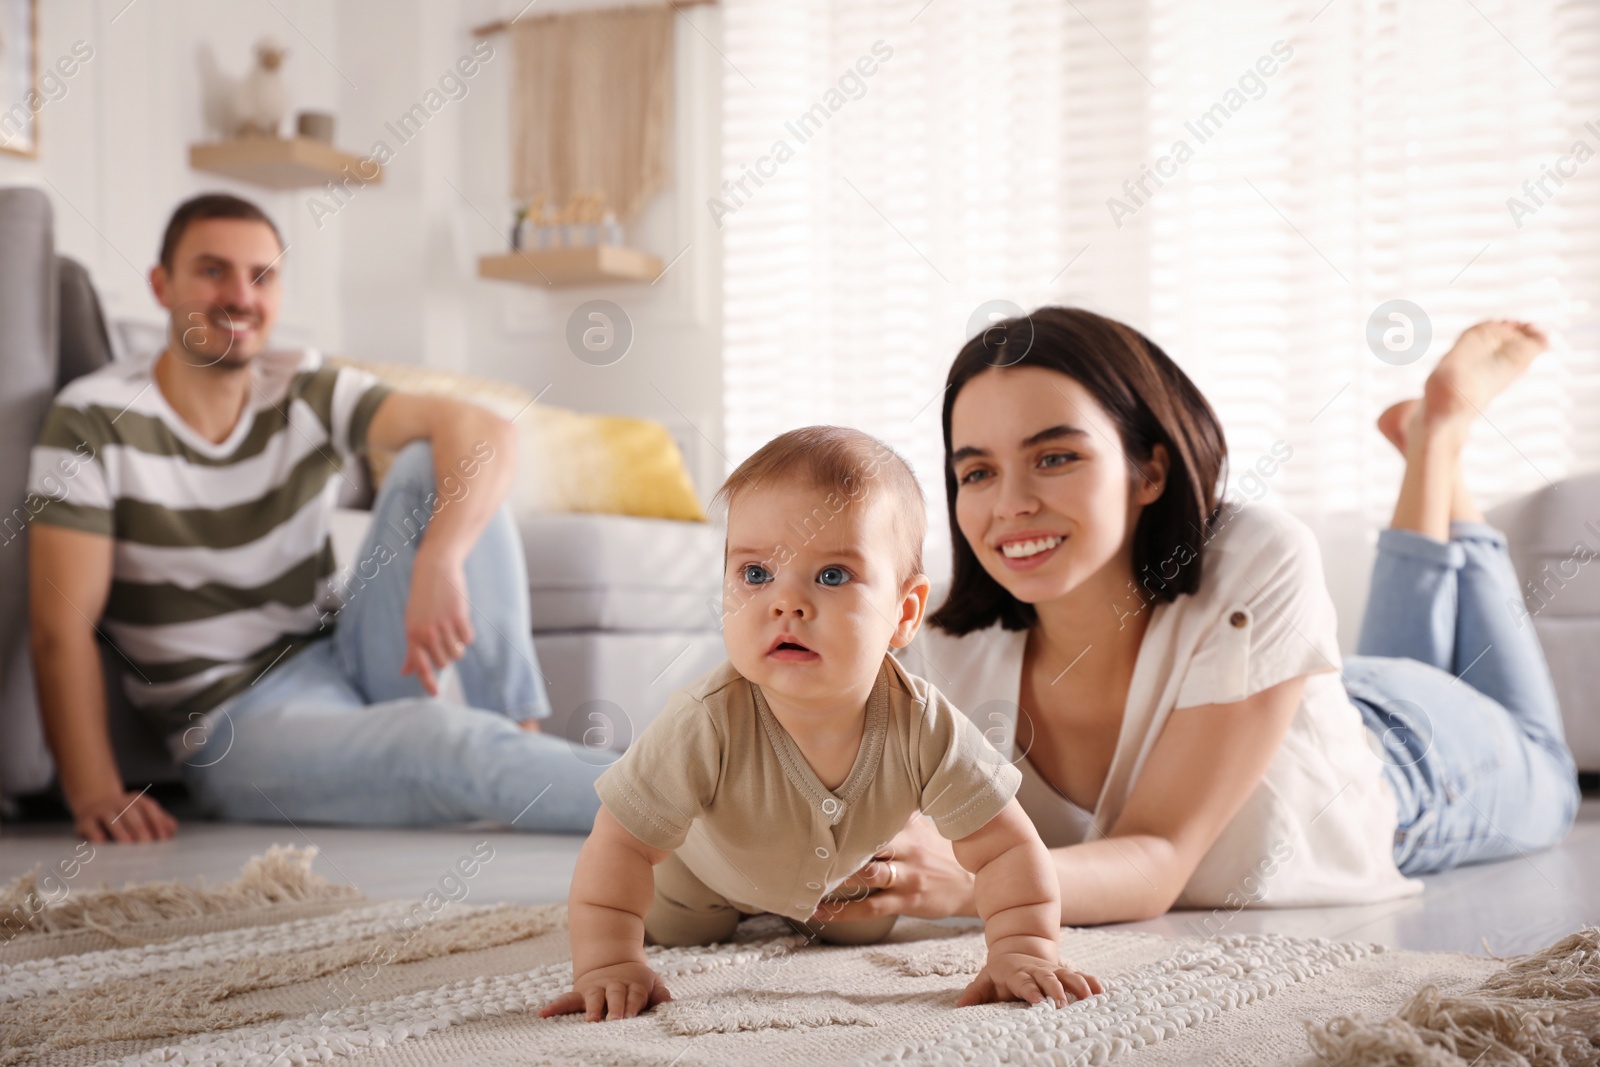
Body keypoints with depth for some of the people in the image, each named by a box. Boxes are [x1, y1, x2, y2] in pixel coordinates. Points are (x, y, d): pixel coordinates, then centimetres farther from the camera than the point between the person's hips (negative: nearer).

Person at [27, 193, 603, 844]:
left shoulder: (308, 396, 3)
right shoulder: (93, 422, -6)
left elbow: (487, 433, -12)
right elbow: (62, 628, -12)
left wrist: (438, 562, -32)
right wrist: (95, 795, -24)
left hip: (349, 665, 5)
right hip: (237, 730, -5)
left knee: (435, 462, -14)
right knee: (442, 738, -33)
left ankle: (523, 736, -19)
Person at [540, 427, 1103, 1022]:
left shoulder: (924, 728, -39)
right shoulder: (706, 727, -46)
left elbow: (1008, 849, -30)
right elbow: (619, 845, -37)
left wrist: (1023, 956, -43)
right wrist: (607, 966, -44)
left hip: (844, 872, 2)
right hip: (707, 874, -2)